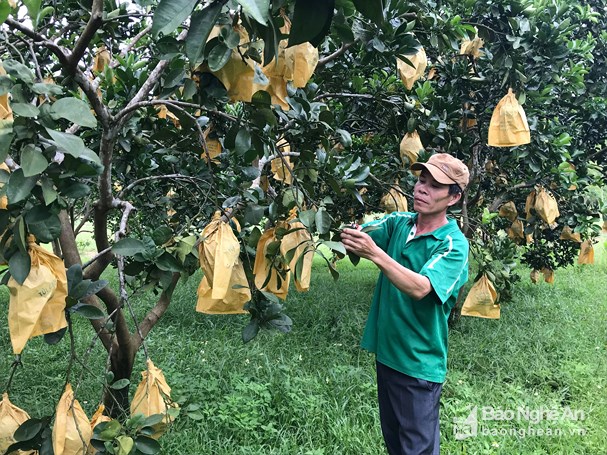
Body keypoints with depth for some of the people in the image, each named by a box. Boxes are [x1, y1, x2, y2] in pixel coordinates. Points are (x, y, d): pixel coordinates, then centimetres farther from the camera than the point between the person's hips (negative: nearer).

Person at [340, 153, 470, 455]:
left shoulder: (454, 244, -16)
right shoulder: (398, 222, 1)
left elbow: (419, 288, -31)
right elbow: (359, 232, -13)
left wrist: (375, 254, -43)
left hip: (419, 364, -5)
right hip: (385, 352, 6)